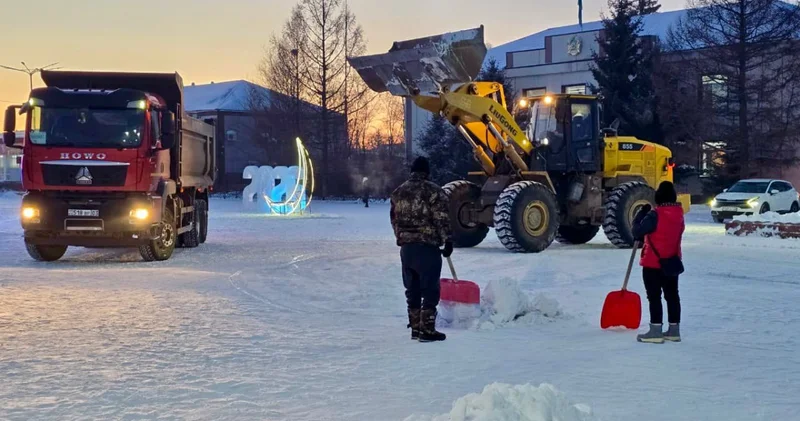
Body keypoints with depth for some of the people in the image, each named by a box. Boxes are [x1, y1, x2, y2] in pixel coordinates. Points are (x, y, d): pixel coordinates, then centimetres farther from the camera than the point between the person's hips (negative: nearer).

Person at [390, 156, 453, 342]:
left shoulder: (398, 192, 12)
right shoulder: (433, 191, -9)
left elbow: (394, 219, 18)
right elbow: (442, 219, -12)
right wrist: (447, 241, -5)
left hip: (406, 247, 7)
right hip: (427, 247, -6)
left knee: (412, 289, 13)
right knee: (430, 290, -2)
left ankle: (415, 328, 19)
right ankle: (427, 330, -4)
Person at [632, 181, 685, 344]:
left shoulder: (655, 215, -19)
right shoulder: (678, 214, 5)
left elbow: (637, 232, -16)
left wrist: (641, 214, -4)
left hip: (653, 263, -7)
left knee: (654, 296, -3)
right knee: (672, 295, 12)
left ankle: (656, 331, -5)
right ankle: (674, 330, 17)